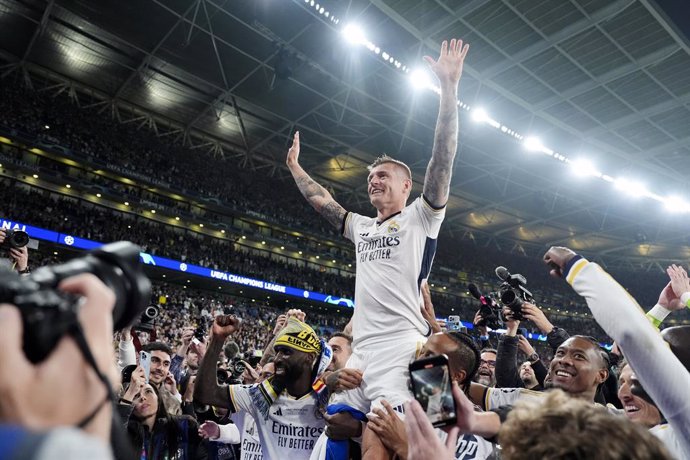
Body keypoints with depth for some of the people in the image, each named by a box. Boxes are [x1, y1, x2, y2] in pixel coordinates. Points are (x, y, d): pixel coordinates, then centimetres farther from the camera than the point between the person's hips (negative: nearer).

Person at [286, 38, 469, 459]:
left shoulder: (420, 217, 4)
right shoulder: (361, 227, 23)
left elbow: (443, 159, -6)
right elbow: (322, 200, 31)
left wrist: (450, 89, -10)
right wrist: (294, 166, 37)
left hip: (401, 349, -7)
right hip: (360, 351, 7)